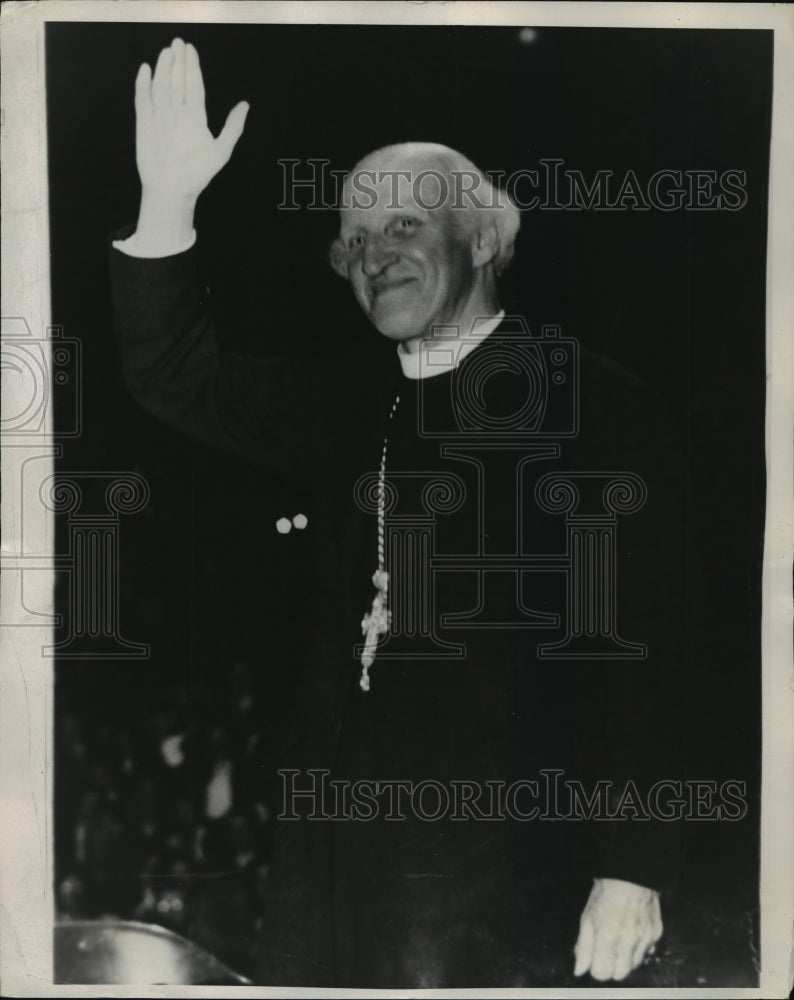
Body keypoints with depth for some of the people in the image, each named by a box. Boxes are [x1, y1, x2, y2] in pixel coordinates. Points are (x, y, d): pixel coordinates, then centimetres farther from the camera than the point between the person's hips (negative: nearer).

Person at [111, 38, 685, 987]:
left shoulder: (593, 403, -5)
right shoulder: (348, 406, 13)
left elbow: (641, 649, -9)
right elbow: (179, 378, 10)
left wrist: (631, 866, -14)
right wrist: (168, 201, -3)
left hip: (490, 844, -5)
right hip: (331, 829, 5)